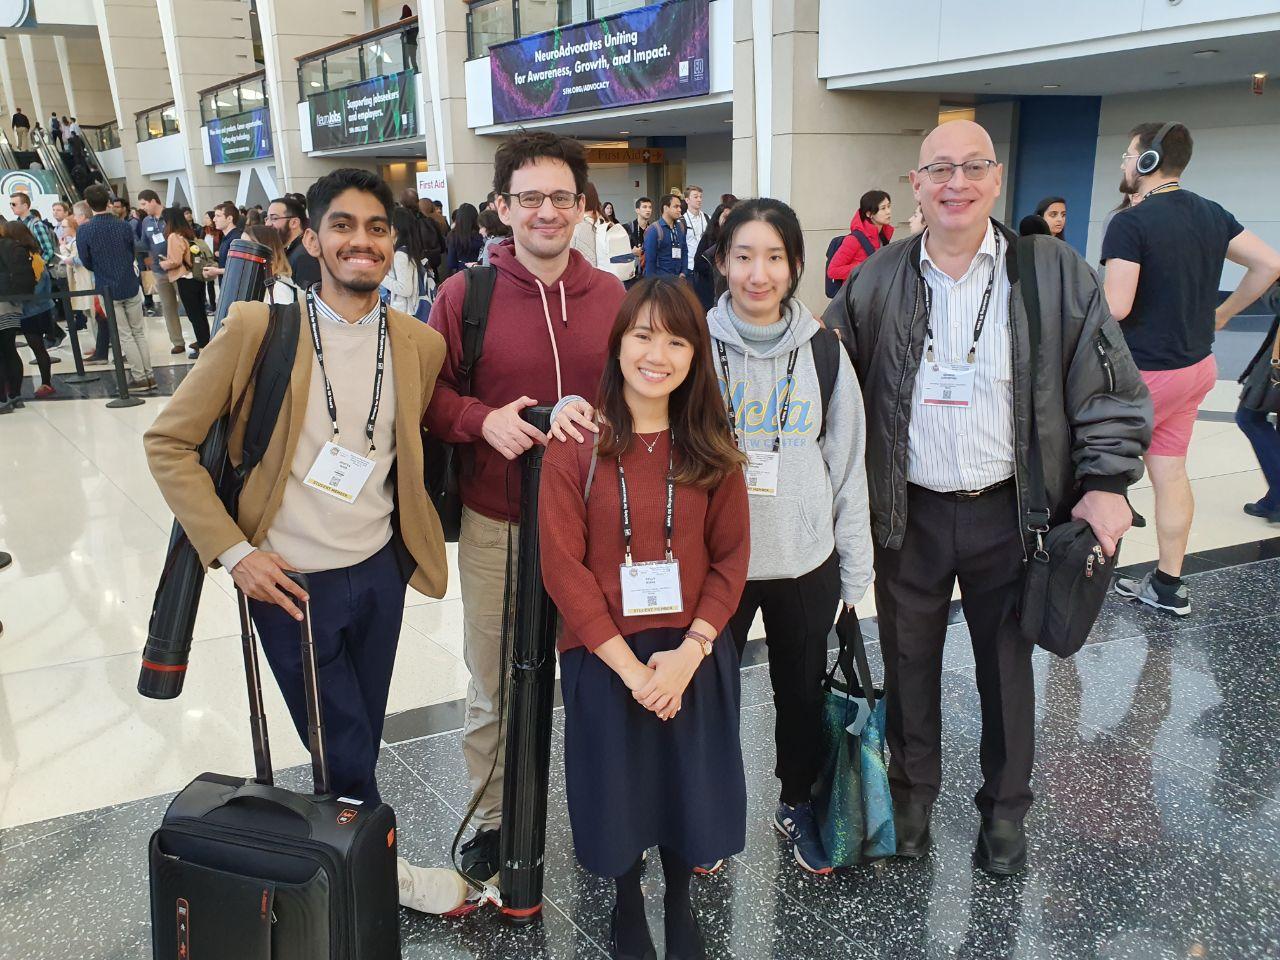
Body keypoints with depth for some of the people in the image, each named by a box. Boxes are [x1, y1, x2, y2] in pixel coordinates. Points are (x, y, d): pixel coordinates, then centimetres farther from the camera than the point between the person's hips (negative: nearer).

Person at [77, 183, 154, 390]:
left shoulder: (84, 231, -11)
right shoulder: (124, 225, -4)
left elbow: (86, 262, -2)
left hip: (107, 289, -2)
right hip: (131, 285, 2)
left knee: (125, 336, 4)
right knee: (139, 332, 11)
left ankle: (140, 378, 4)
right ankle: (149, 375, 11)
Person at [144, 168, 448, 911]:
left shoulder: (421, 344, -2)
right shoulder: (258, 327, -13)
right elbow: (169, 443, -7)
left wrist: (415, 539, 4)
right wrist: (234, 551, -13)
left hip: (381, 571, 4)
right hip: (290, 580, -3)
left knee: (359, 745, 18)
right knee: (347, 754, 8)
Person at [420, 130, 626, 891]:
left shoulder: (613, 296, 0)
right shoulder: (464, 294, -5)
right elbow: (429, 393, 0)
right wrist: (483, 419, -18)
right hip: (497, 522, -1)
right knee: (494, 684, 13)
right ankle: (494, 818, 34)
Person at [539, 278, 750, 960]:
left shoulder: (711, 449, -1)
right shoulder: (576, 443, -10)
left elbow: (731, 557, -1)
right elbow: (563, 565, -11)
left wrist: (688, 652, -13)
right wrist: (631, 666, -15)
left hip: (694, 657, 2)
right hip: (606, 660, -2)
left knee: (689, 791, 14)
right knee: (621, 794, 14)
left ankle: (679, 905, 43)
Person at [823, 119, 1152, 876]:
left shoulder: (1057, 275, -3)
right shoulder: (876, 283, 0)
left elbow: (1112, 389, -1)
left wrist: (1107, 481, -10)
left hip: (1008, 513, 0)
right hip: (907, 514, 1)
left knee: (1007, 666, 13)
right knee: (910, 662, 14)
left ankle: (1006, 811, 34)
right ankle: (913, 794, 36)